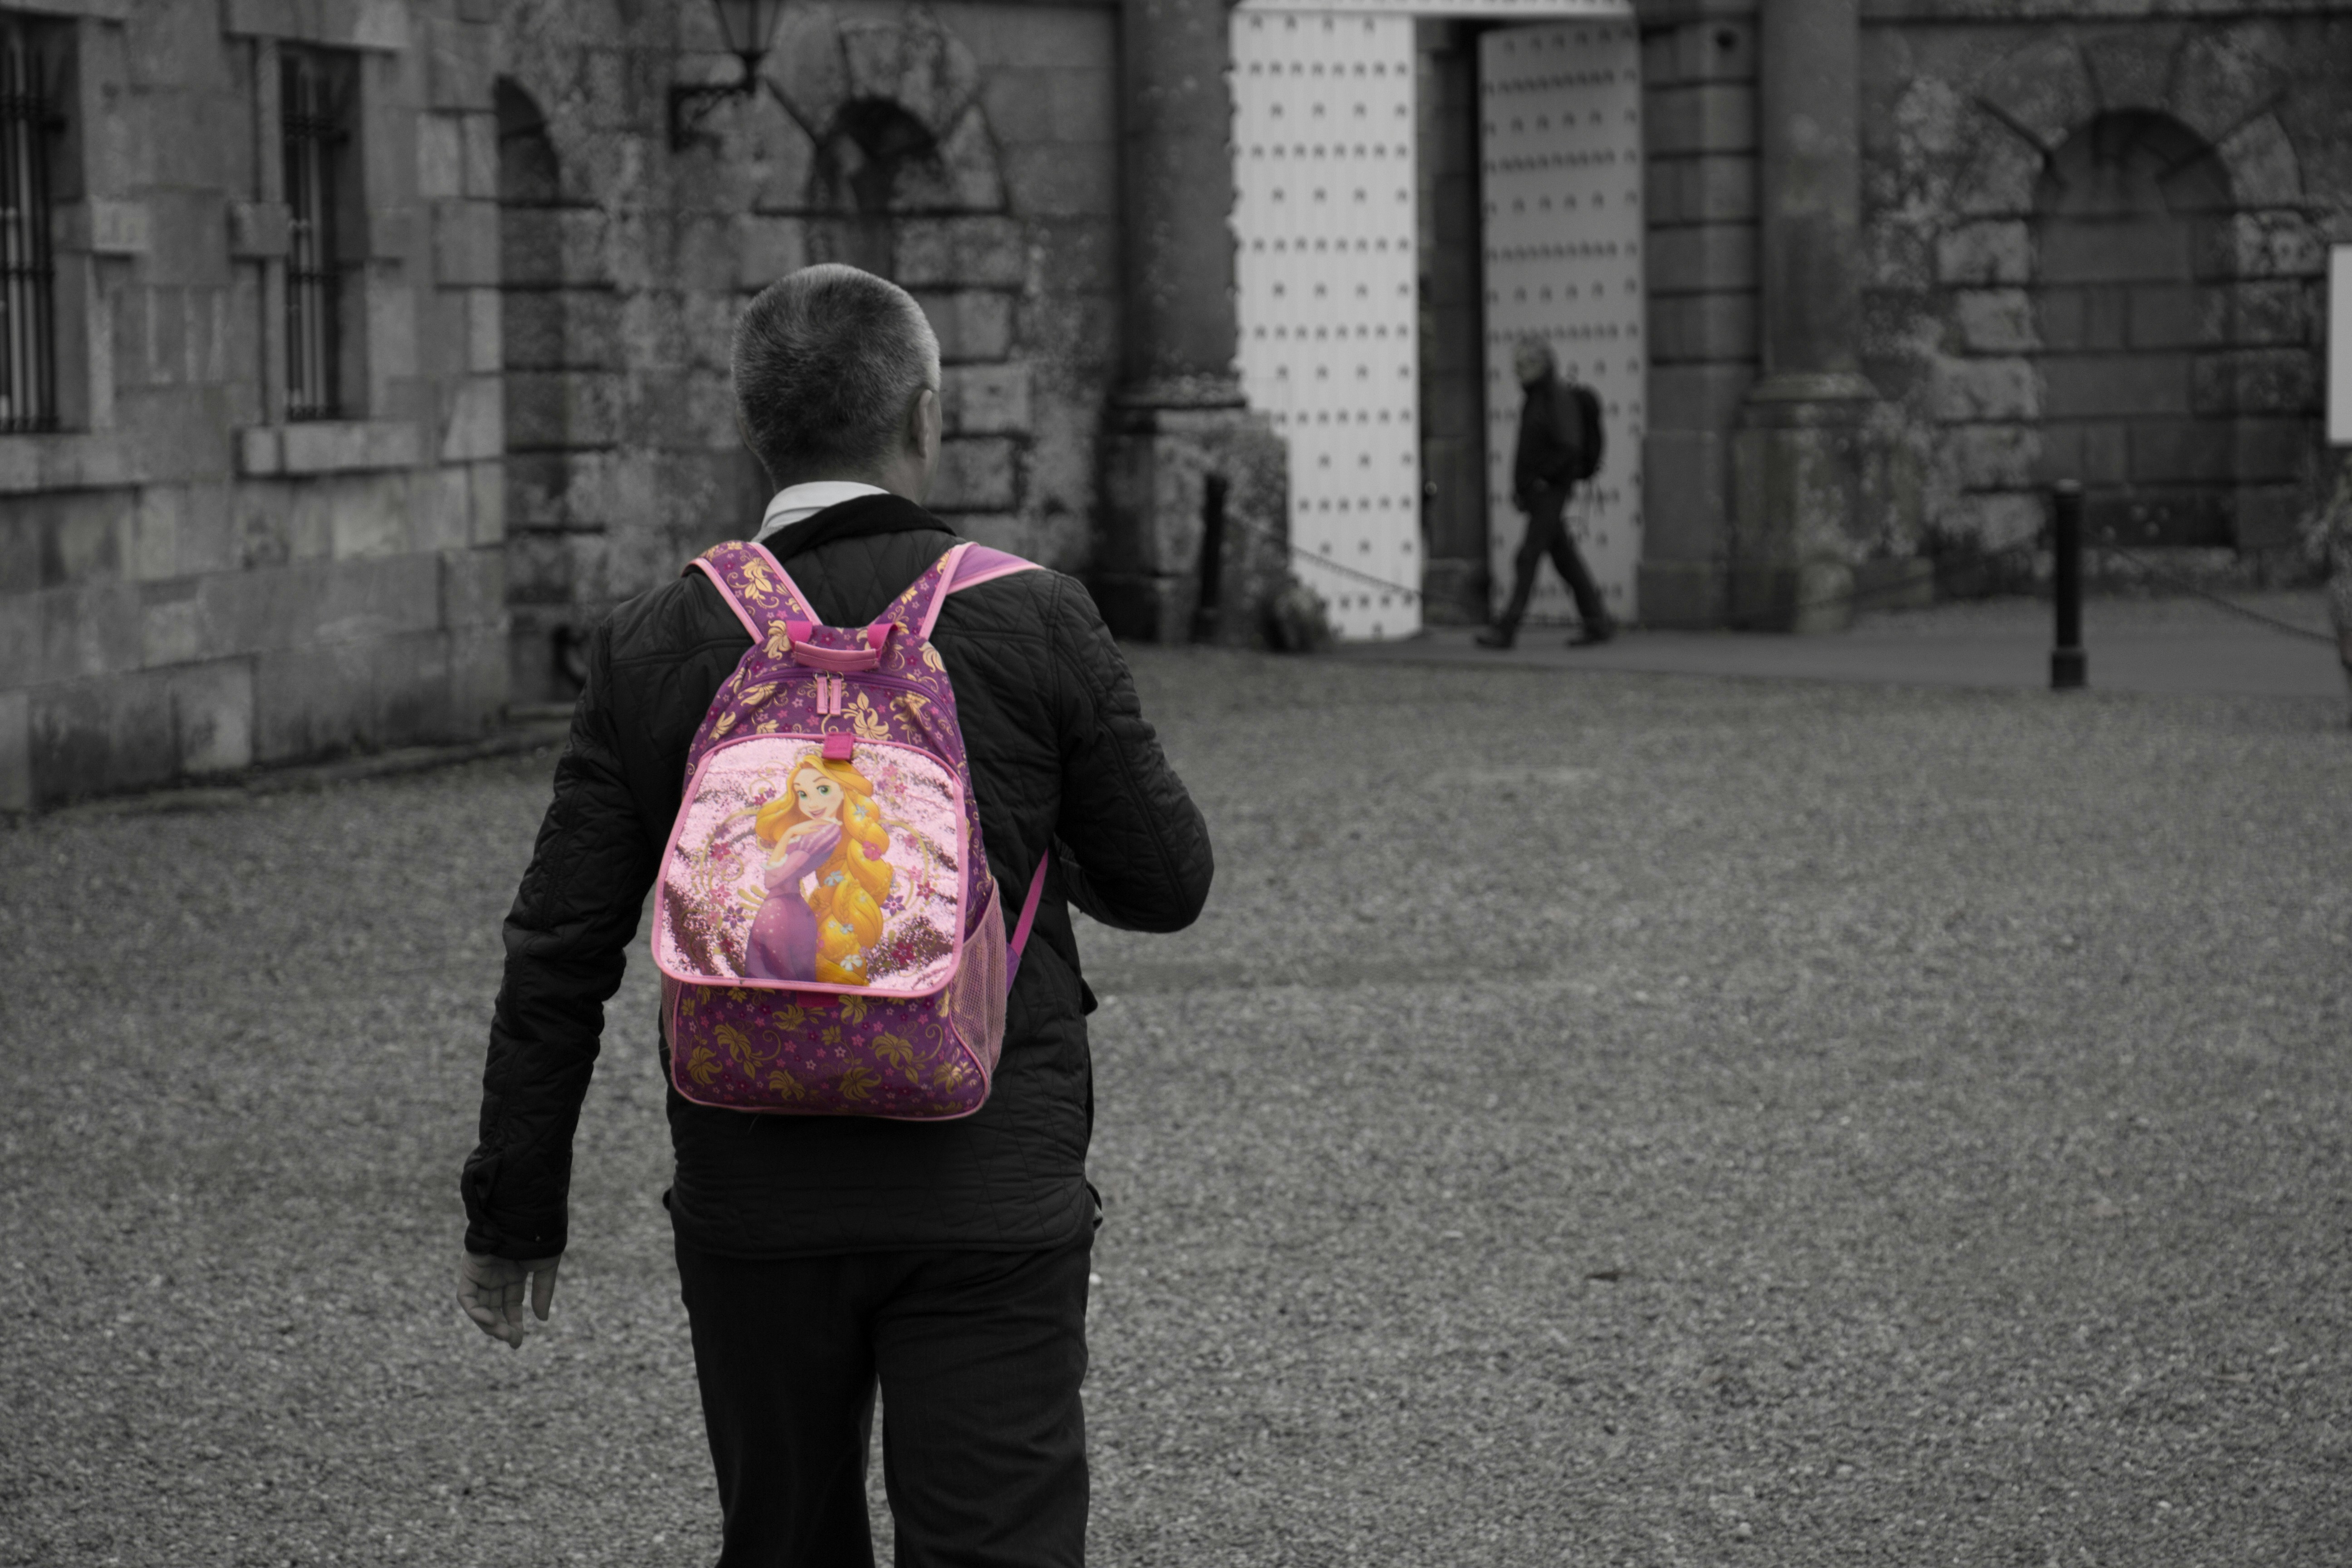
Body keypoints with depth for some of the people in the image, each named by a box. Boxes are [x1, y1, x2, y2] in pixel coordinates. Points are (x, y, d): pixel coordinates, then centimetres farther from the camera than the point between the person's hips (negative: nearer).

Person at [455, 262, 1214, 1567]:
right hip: (990, 1194, -2)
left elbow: (559, 954, -1)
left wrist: (512, 1214, 6)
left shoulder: (654, 649, -2)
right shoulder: (1036, 623, -6)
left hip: (754, 1199, 2)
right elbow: (1165, 883, 2)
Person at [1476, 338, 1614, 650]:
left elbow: (1569, 446, -22)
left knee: (1528, 556, -11)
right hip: (1534, 492, 9)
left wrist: (1542, 479, -18)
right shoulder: (1532, 399, 15)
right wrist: (1518, 485, 15)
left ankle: (1506, 628, -13)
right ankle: (1598, 622, 15)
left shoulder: (1558, 397, -13)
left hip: (1551, 491, -9)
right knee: (1564, 557, 11)